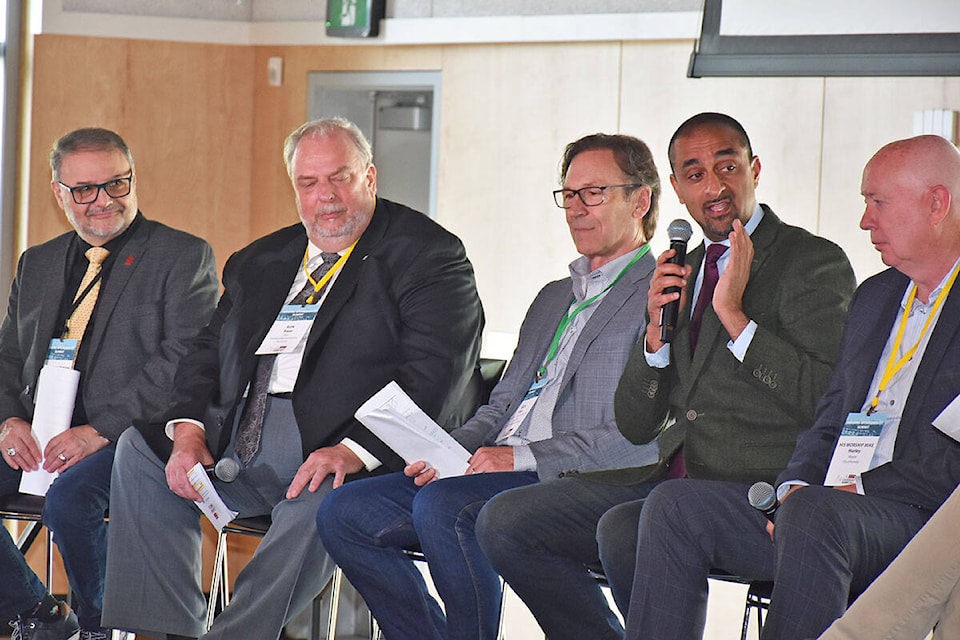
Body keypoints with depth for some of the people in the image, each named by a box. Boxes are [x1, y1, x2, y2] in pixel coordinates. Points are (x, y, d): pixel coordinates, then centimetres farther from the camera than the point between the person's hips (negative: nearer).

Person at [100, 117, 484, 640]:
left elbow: (432, 376, -13)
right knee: (138, 449, -7)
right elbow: (207, 355, 18)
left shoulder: (430, 257, -1)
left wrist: (354, 451, -25)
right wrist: (189, 431, -4)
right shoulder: (258, 263, 22)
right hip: (237, 442, 7)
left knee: (322, 506, -36)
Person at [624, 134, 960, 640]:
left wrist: (861, 487, -16)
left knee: (813, 515, -38)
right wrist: (795, 485, 1)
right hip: (835, 505, 8)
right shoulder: (875, 296, 23)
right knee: (675, 506, -8)